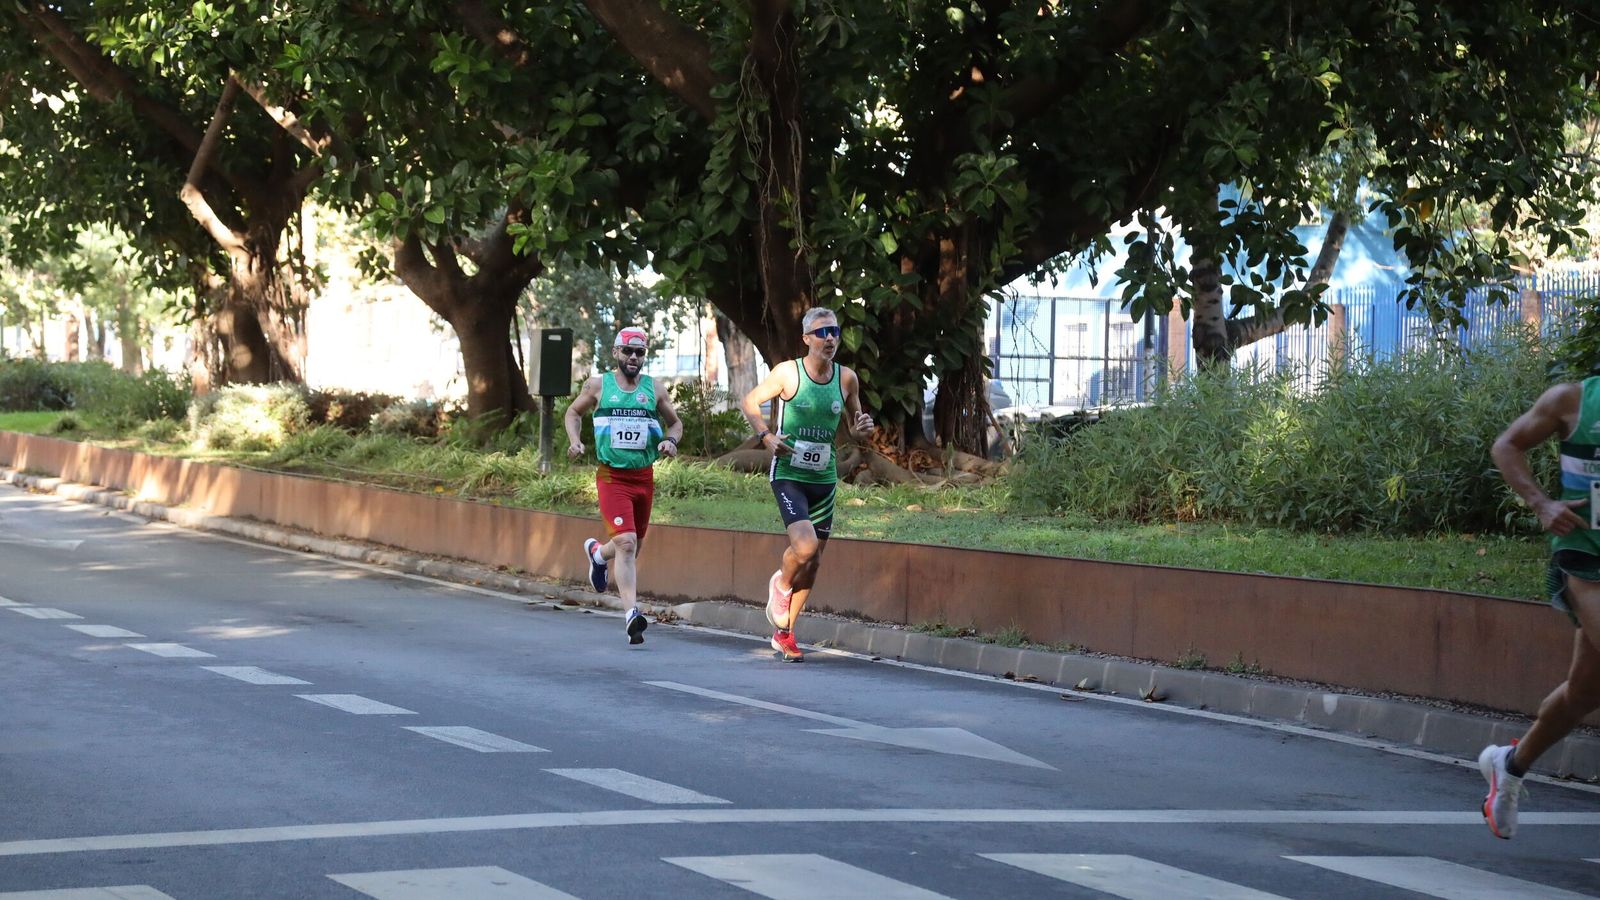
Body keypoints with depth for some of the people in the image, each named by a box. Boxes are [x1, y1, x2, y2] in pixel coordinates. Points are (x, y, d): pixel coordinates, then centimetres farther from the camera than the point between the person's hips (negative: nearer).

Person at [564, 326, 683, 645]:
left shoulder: (653, 389, 6)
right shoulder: (598, 385, 3)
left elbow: (675, 422, 18)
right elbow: (574, 411, 18)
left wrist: (671, 440, -4)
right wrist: (574, 440, 1)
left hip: (644, 476, 4)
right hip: (612, 477, -4)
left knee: (633, 546, 15)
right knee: (626, 542, -19)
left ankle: (597, 552, 50)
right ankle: (632, 613, -21)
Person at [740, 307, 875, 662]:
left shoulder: (847, 379, 3)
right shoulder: (788, 373, -9)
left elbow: (854, 426, 15)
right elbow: (750, 401, 1)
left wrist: (862, 430, -9)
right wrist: (766, 436, -16)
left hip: (824, 479, 5)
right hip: (788, 476, -5)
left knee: (813, 562, 9)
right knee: (805, 546, -24)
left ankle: (784, 634, 25)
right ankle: (780, 585, 10)